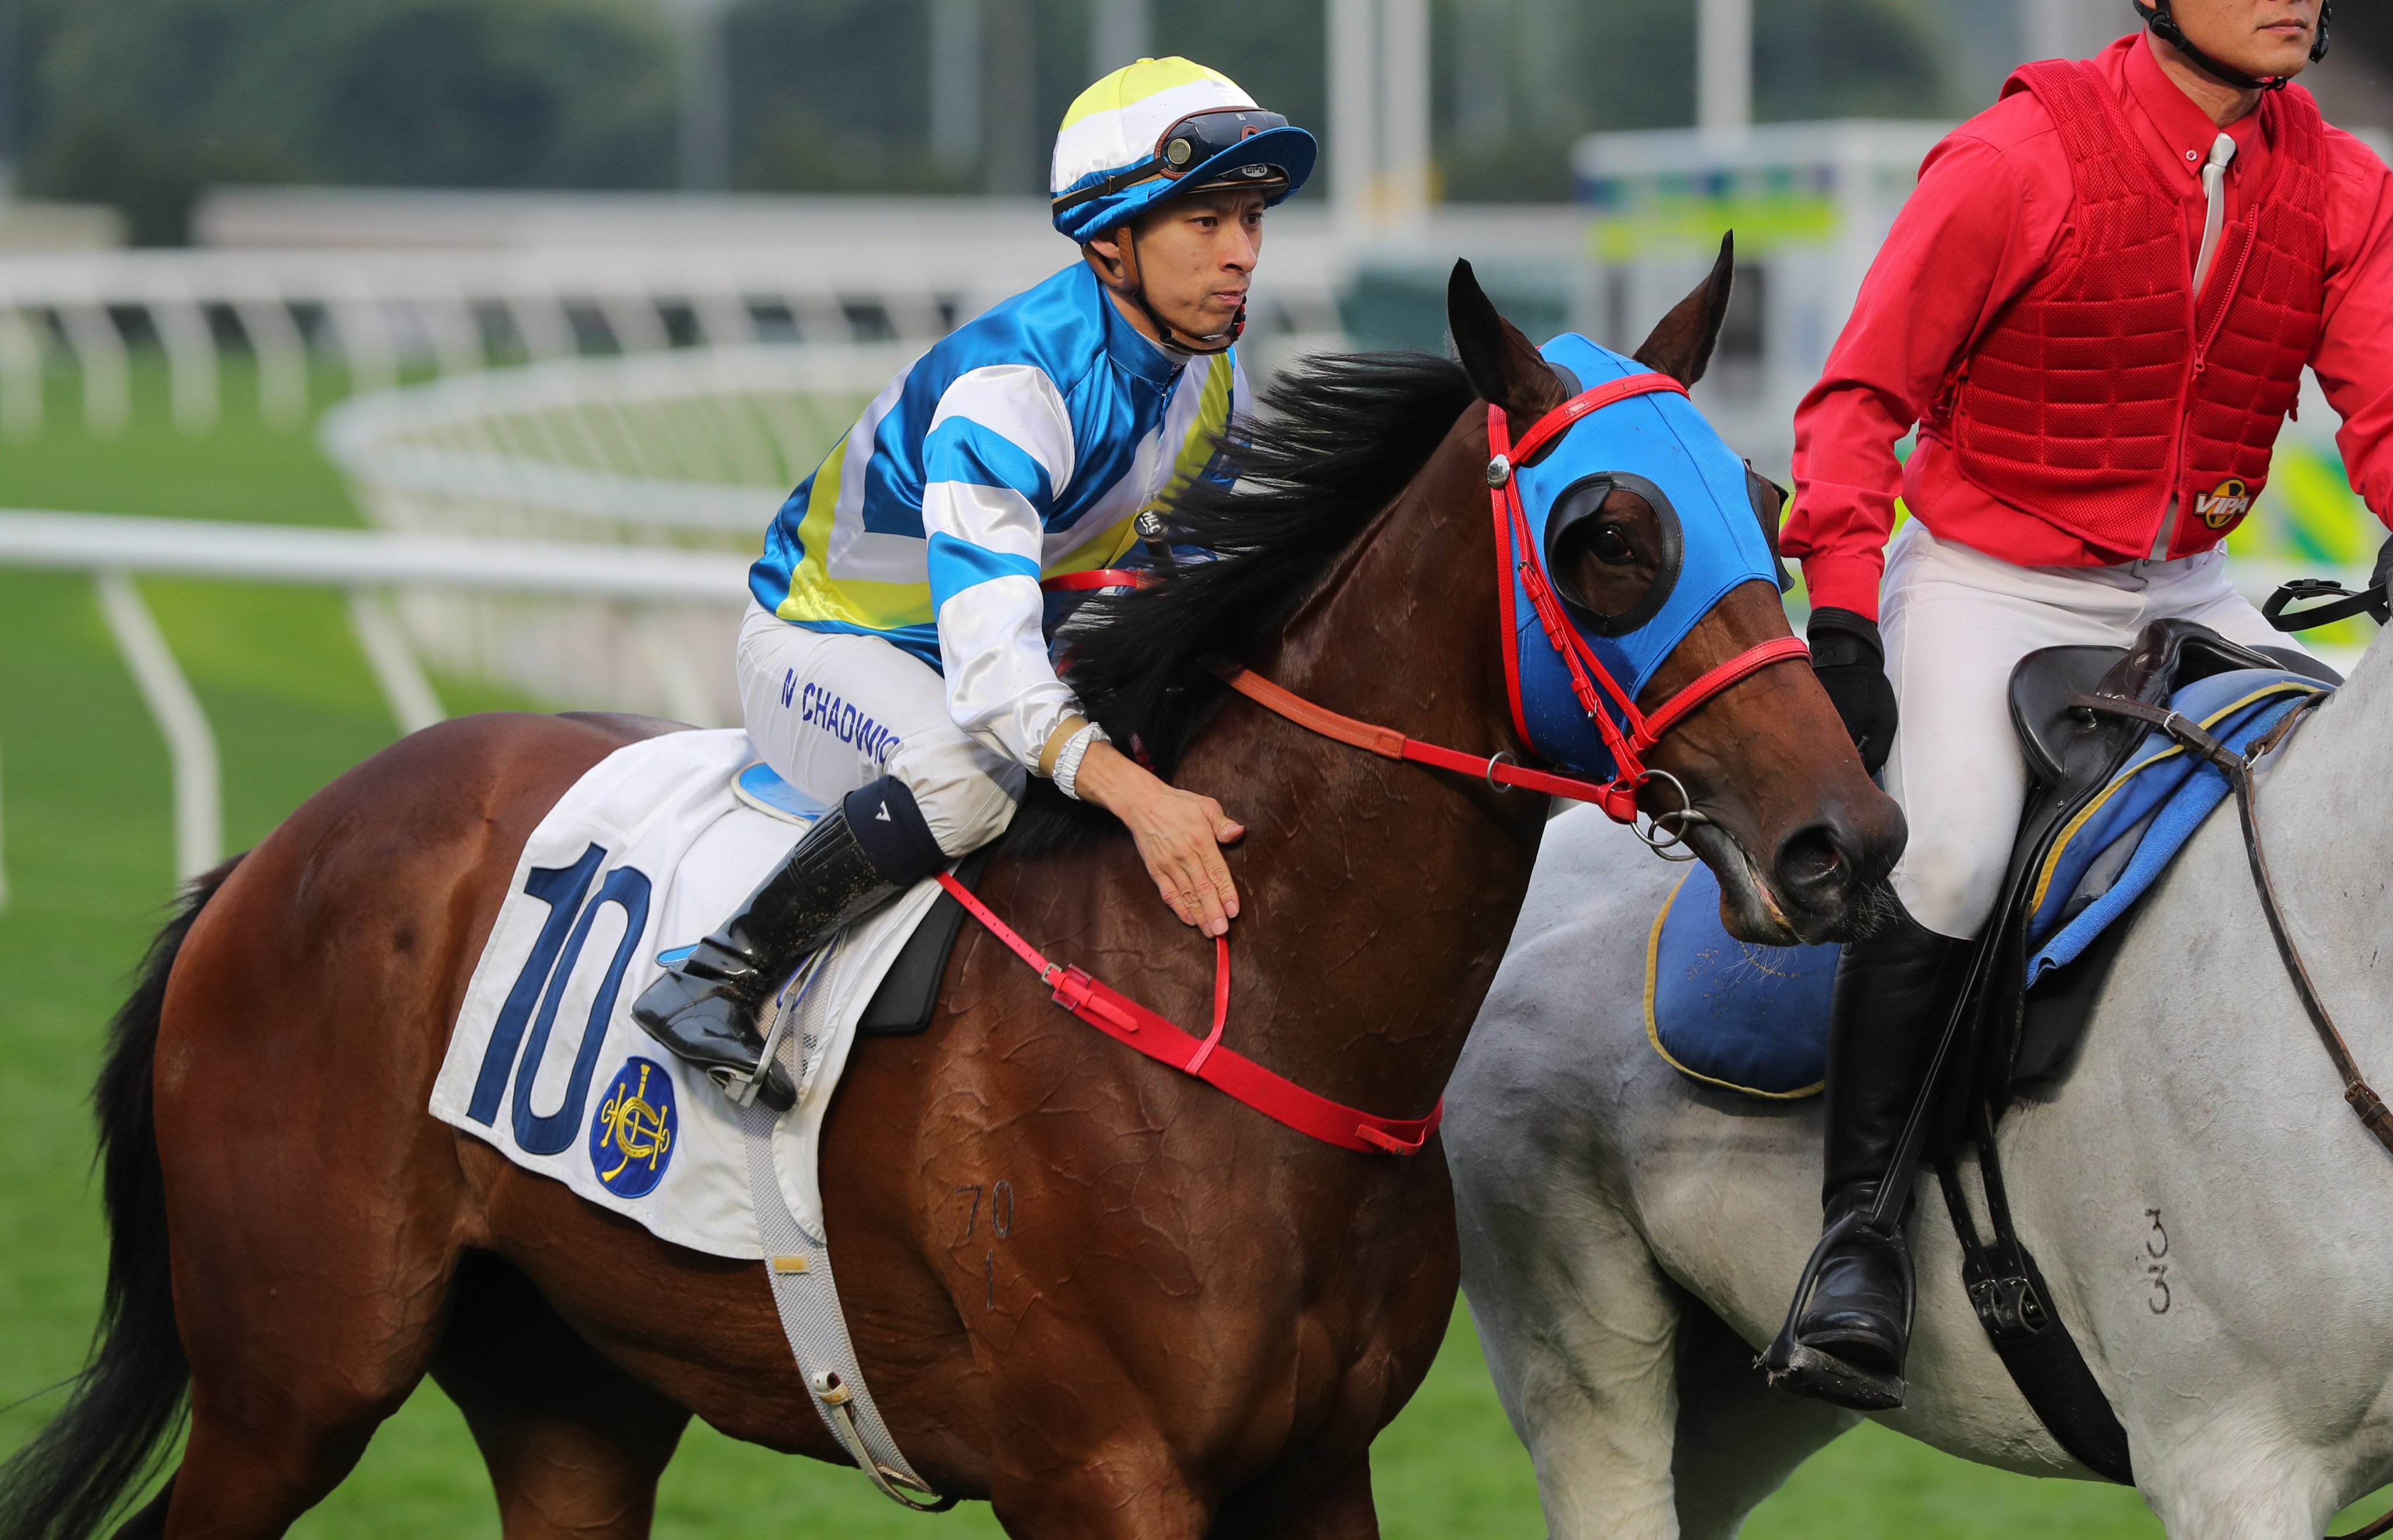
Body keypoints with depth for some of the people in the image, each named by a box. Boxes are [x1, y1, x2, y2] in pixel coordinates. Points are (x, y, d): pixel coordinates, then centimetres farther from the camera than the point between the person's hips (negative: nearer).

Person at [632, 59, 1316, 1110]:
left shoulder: (1209, 374, -7)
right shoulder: (1008, 388, -34)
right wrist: (1137, 797, -58)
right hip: (821, 642, -8)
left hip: (1009, 639, 8)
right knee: (973, 777, -39)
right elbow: (985, 650, -45)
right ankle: (718, 982, -27)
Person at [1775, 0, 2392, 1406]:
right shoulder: (2019, 162, -14)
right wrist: (1843, 617, -21)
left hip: (2190, 593, 6)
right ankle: (1861, 1225, -16)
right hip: (1989, 587, -6)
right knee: (1947, 854, -28)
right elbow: (1862, 400, -11)